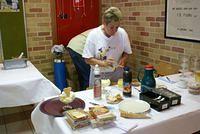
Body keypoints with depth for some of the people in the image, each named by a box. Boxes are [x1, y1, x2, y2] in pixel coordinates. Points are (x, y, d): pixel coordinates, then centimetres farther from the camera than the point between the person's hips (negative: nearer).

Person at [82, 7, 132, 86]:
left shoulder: (122, 33, -9)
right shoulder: (93, 35, -15)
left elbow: (127, 52, 5)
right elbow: (87, 59, -12)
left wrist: (123, 59, -15)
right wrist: (103, 63, -26)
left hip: (117, 73, 2)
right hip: (98, 74, -2)